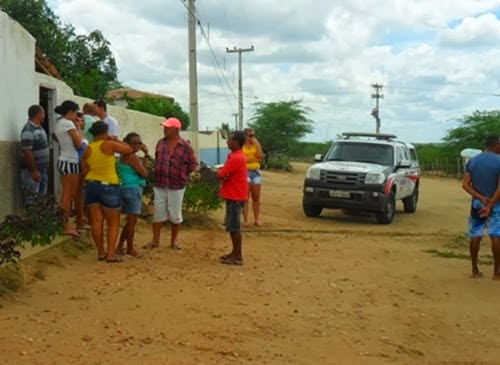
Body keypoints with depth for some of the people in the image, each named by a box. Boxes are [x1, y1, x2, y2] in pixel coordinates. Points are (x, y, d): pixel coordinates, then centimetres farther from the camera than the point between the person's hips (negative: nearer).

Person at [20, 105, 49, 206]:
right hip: (32, 170, -10)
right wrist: (34, 171, -24)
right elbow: (27, 152, -23)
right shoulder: (28, 130, -18)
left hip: (42, 169, 10)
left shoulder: (39, 128, 11)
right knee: (31, 199, -6)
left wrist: (45, 166, 20)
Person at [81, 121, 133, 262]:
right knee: (113, 223, 4)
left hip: (91, 185, 5)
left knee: (96, 221, 6)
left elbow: (85, 171, 10)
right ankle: (111, 254, -1)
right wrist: (114, 139, 6)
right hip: (108, 187, -5)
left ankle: (101, 253, 11)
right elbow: (129, 149, -3)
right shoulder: (109, 145, -12)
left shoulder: (87, 150, 5)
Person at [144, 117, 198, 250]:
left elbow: (193, 165, 0)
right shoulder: (160, 143, 5)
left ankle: (174, 240, 22)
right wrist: (158, 173, 13)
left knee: (175, 215, 7)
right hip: (159, 184, 3)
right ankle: (155, 240, 18)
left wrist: (182, 175, 3)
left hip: (176, 186, -3)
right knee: (158, 213, 7)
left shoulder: (186, 147, -8)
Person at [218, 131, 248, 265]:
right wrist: (222, 172, -2)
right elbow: (227, 173, 19)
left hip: (235, 197, -10)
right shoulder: (236, 156, 13)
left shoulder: (236, 158, -20)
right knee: (231, 226, 15)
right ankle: (235, 252, 22)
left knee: (234, 227, -5)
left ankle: (238, 257, 0)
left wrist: (219, 171, 2)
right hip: (233, 195, 10)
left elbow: (221, 174, -19)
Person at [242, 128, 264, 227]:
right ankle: (245, 220, -3)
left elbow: (260, 156, -5)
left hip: (256, 172, 4)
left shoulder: (256, 145, 8)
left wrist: (256, 144, -8)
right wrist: (254, 159, -6)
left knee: (256, 197, 6)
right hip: (245, 172, -4)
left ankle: (257, 219, 14)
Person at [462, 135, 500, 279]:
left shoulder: (472, 161, 3)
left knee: (475, 237, 8)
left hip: (477, 204, 4)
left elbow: (465, 185, -3)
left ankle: (475, 270, 14)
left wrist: (481, 198, -10)